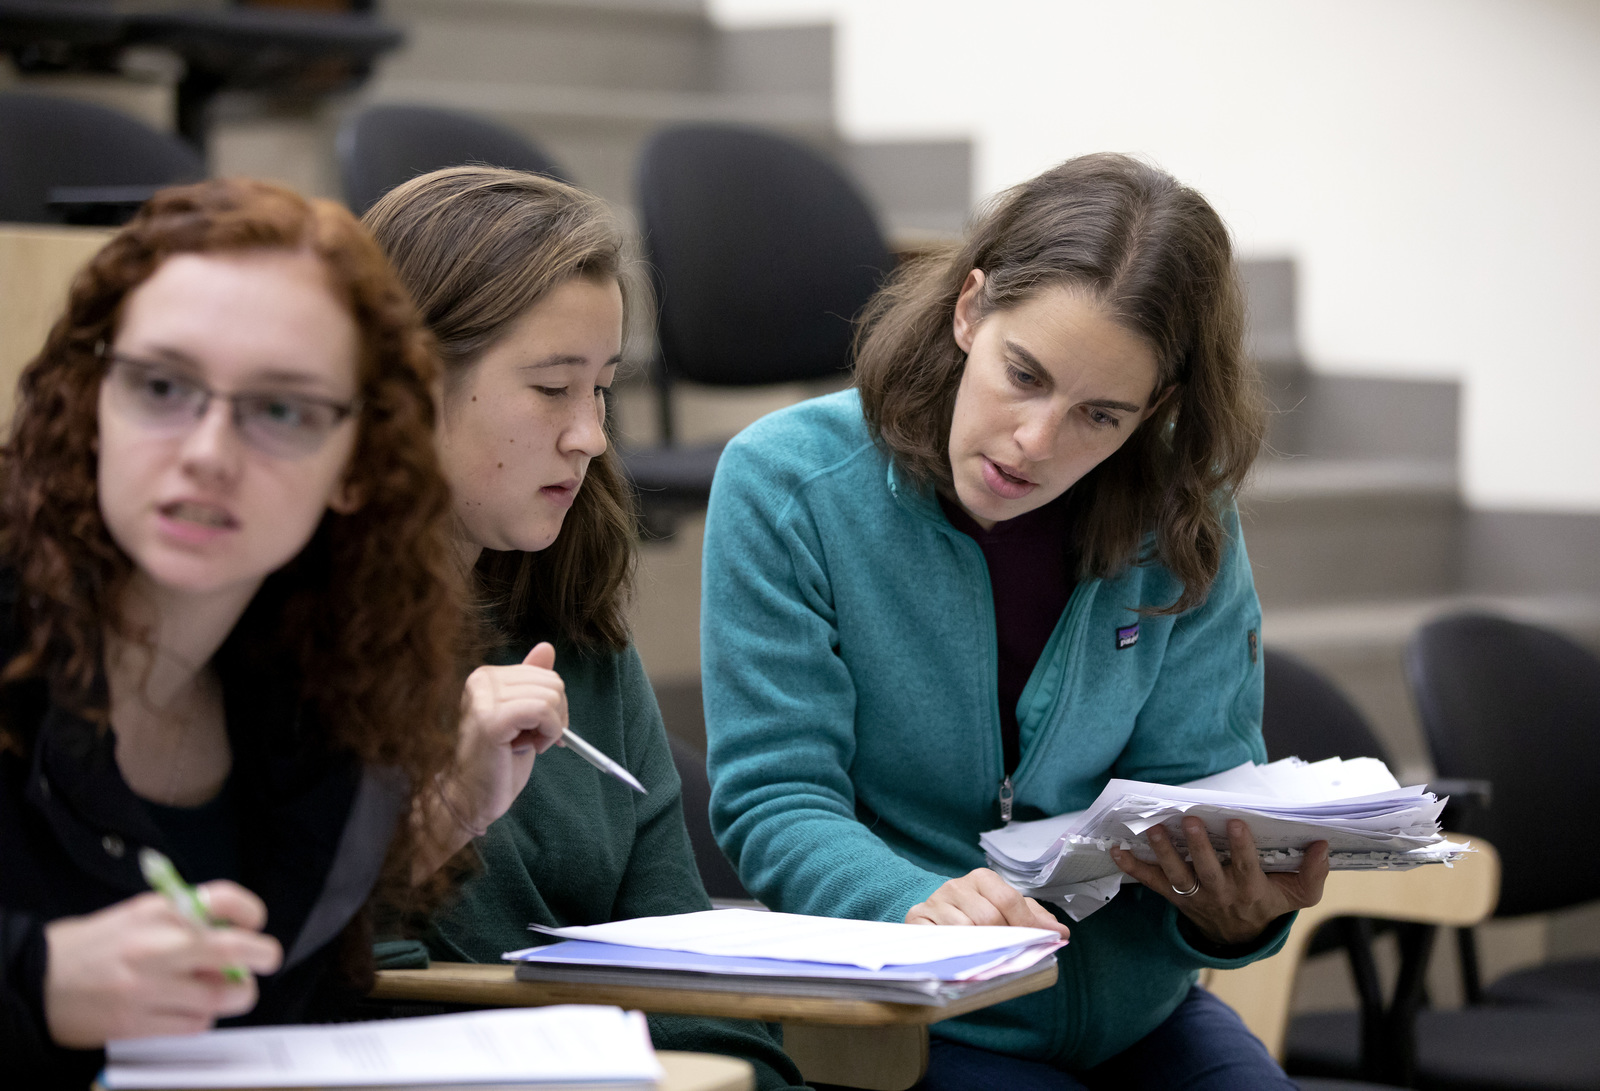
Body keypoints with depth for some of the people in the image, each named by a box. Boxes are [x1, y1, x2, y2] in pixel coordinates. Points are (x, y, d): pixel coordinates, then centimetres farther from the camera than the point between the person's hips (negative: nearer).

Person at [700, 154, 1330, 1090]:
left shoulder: (1184, 523, -3)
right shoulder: (787, 484, -11)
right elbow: (775, 798, -13)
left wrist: (1238, 915, -25)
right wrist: (921, 905, -33)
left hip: (1139, 1012, 3)